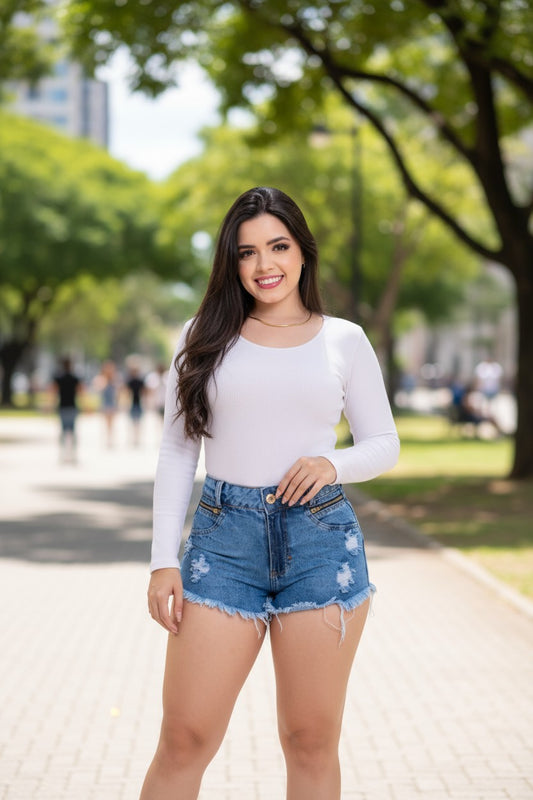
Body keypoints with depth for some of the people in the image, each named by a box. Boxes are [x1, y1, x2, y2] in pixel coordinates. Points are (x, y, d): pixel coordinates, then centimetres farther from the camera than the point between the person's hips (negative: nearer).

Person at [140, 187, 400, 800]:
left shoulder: (344, 341, 8)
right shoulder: (205, 337, 8)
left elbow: (384, 444, 13)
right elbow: (176, 451, 8)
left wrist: (332, 463, -9)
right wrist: (164, 560, 0)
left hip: (321, 538, 0)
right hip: (224, 540, 0)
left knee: (312, 742, 5)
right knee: (184, 740, -3)